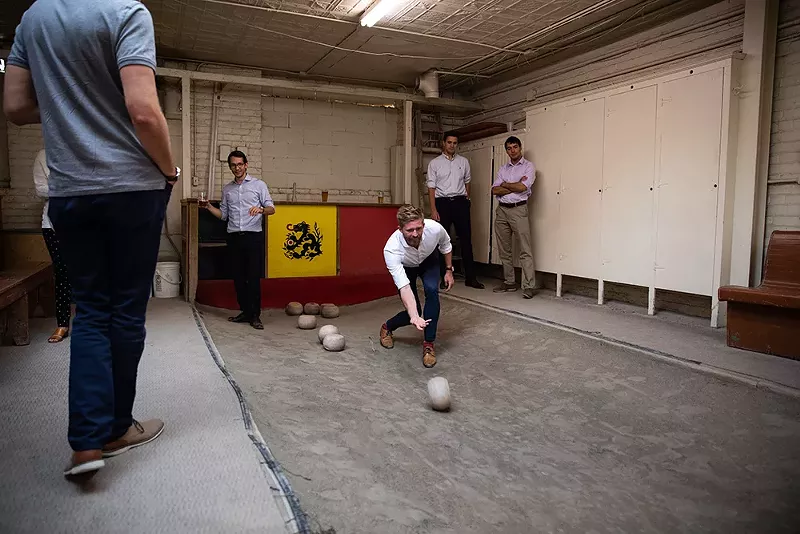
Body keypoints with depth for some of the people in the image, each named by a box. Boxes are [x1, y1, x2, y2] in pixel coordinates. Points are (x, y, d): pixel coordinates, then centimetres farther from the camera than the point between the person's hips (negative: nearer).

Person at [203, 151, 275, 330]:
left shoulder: (259, 185, 5)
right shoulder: (227, 189, 16)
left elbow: (271, 208, 0)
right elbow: (223, 214, 18)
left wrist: (261, 209, -21)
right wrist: (209, 207, 1)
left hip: (253, 236, -4)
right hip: (234, 238, 4)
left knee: (253, 277, -7)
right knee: (238, 277, 6)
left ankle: (255, 315, -2)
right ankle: (245, 312, 16)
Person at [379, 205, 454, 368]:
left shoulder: (435, 228, -35)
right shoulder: (391, 250, -42)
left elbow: (446, 245, -8)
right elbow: (404, 288, -47)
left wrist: (449, 270, -3)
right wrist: (414, 317, -59)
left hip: (429, 261, 2)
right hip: (405, 267, -2)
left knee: (431, 290, -28)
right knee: (413, 313, -9)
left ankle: (429, 344, -12)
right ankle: (387, 327, 27)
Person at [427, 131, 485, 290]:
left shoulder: (463, 161, 10)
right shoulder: (434, 163, 2)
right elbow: (431, 187, -2)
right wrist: (433, 210, -10)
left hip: (460, 202, 2)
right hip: (442, 202, -2)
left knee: (466, 239, 0)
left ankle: (470, 277, 5)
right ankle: (444, 277, 12)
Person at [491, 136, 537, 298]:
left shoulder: (528, 166, 3)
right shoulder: (503, 169, 16)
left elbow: (523, 187, -13)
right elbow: (494, 190, 3)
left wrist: (505, 184, 1)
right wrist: (514, 186, -8)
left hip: (518, 209, -5)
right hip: (501, 210, 6)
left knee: (525, 250, -10)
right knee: (504, 250, 9)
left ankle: (529, 286, -11)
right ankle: (509, 282, 18)